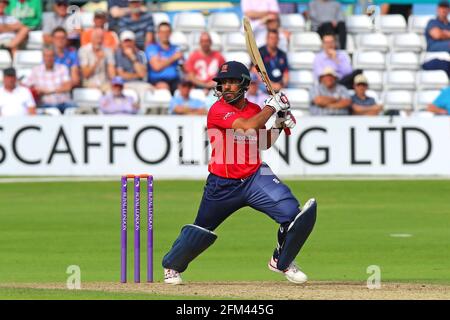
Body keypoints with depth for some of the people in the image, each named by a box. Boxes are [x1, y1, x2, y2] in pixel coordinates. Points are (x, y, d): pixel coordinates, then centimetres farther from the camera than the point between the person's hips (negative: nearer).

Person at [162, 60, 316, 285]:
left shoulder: (255, 111, 5)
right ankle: (171, 266, 38)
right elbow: (247, 126, -29)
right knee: (202, 229, 10)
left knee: (292, 213, -15)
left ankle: (282, 262, 11)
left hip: (255, 178, 3)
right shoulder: (218, 110, -15)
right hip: (223, 184, -3)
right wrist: (273, 106, -17)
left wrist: (279, 124, 4)